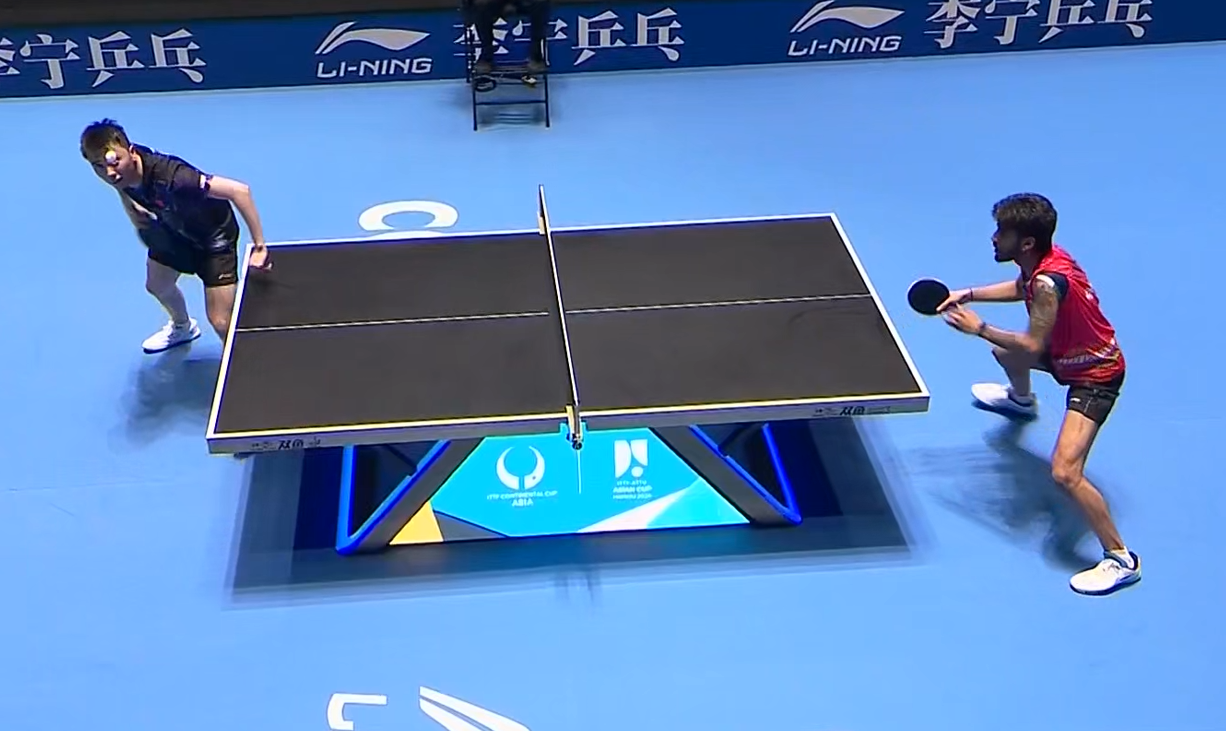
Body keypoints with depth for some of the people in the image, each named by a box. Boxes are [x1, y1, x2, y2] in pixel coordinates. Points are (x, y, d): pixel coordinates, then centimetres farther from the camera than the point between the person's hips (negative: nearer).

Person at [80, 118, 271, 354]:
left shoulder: (167, 176, -44)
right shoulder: (121, 174, -22)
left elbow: (239, 190, -44)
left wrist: (259, 246, -44)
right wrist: (135, 213, -13)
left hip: (214, 235, -7)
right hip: (174, 228, 7)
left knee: (221, 323, -13)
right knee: (157, 285, 29)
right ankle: (182, 327, 61)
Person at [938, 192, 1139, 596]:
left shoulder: (1049, 281, -36)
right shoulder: (1040, 260, -8)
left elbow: (1032, 347, -32)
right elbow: (1021, 288, 15)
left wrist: (979, 328, -23)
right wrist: (968, 295, 5)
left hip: (1095, 374, -10)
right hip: (1069, 352, 10)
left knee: (1066, 473, -22)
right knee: (1004, 351, 35)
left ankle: (1121, 559, -9)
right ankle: (1021, 399, 72)